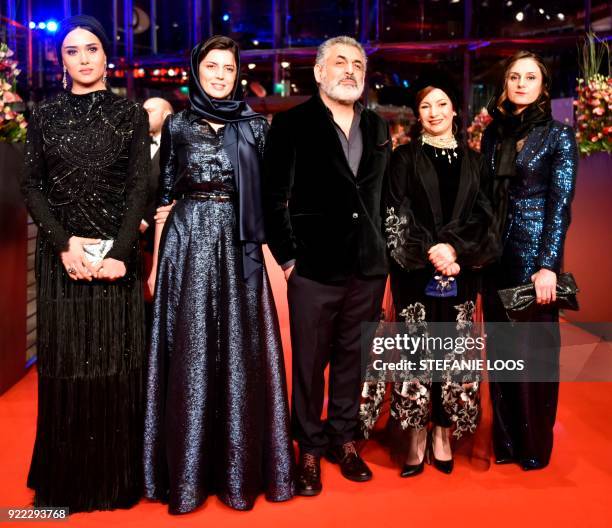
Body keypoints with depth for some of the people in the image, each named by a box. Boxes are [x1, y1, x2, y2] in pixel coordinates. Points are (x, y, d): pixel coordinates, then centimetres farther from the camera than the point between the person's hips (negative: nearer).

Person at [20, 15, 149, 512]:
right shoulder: (44, 115, 8)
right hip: (60, 253, 1)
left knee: (116, 365, 3)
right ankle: (66, 480, 17)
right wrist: (64, 242, -11)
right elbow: (32, 186, 4)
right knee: (65, 364, 4)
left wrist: (120, 252, -13)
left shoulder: (130, 114, 6)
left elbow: (139, 187, -1)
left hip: (117, 250, -1)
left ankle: (117, 478, 16)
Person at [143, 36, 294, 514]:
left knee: (240, 352, 2)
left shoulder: (255, 126, 7)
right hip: (187, 244, 0)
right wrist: (155, 260, 3)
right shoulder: (178, 125, 7)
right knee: (190, 352, 2)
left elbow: (268, 194, 6)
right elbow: (165, 197, 7)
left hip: (238, 247, 0)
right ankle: (188, 470, 14)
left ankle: (240, 467, 15)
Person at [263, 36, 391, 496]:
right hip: (314, 267, -4)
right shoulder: (291, 124, -2)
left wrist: (384, 254, 9)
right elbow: (274, 197, -5)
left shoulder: (378, 128, 12)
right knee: (310, 364, 6)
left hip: (367, 268, 4)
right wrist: (287, 256, -8)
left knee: (352, 360, 13)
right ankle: (310, 450, 21)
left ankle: (345, 441, 29)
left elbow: (384, 195, 14)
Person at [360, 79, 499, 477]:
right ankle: (415, 437, 5)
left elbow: (481, 215, 6)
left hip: (461, 274, 2)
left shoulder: (472, 160, 14)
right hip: (416, 274, -2)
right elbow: (397, 216, -2)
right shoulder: (405, 158, 7)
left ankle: (443, 435, 12)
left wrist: (455, 249, -11)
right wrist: (430, 256, -13)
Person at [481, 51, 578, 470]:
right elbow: (485, 198, 11)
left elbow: (561, 204, -9)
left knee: (534, 348, 2)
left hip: (534, 255, -4)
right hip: (496, 255, 5)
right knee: (500, 347, 10)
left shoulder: (559, 135, -3)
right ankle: (505, 439, 22)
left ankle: (535, 446, 16)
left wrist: (549, 265, -17)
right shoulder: (493, 134, 10)